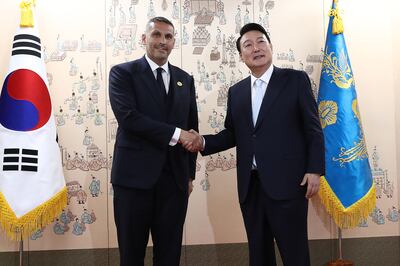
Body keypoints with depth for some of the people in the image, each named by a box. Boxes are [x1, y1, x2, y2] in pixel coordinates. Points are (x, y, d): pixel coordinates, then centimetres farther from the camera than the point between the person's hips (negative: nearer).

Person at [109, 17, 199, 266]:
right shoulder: (123, 72, 0)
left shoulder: (185, 79, 13)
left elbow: (191, 128, 15)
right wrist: (175, 134, -15)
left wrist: (190, 174, 11)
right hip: (135, 176, -3)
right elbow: (128, 117, -15)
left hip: (175, 178, 4)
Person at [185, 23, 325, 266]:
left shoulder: (296, 80, 1)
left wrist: (314, 170, -10)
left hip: (286, 182, -4)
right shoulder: (236, 91, 14)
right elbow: (232, 134, 15)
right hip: (250, 185, 5)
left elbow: (313, 129, -2)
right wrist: (203, 143, -2)